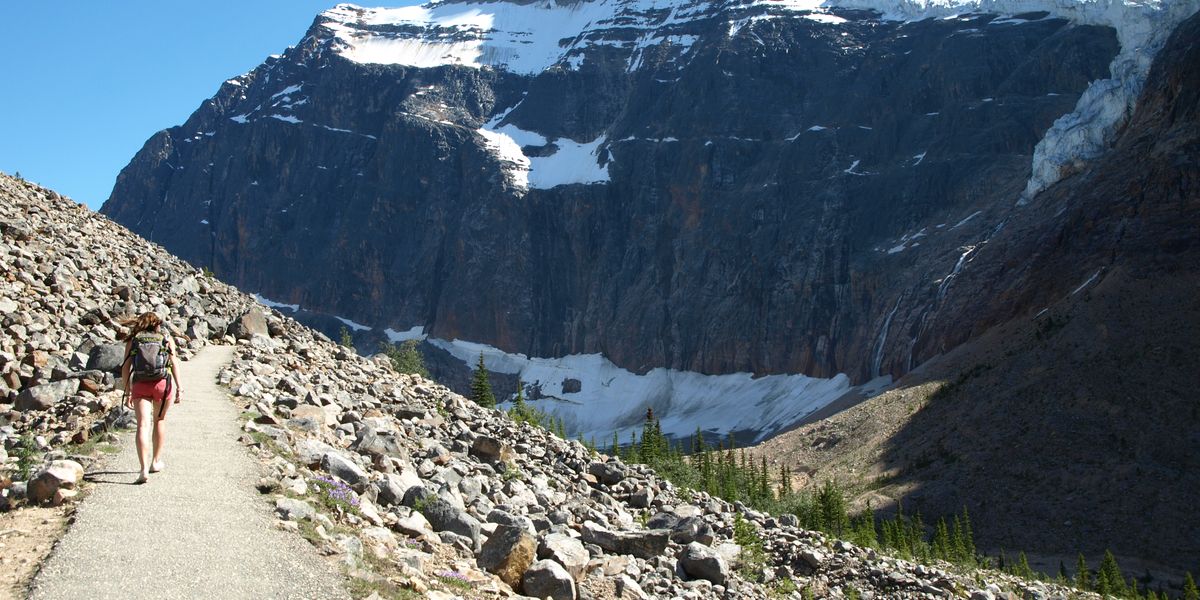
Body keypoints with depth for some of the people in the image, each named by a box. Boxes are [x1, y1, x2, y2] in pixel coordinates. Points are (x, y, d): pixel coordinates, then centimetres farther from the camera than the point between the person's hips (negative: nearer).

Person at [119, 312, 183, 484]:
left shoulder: (133, 340, 12)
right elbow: (174, 363, 2)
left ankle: (144, 469, -19)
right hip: (162, 382, 1)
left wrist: (128, 393, 10)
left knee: (143, 426, -6)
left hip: (140, 385, -1)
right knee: (159, 420, 21)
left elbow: (126, 368, 6)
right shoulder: (165, 337, 12)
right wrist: (179, 388, 1)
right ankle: (156, 461, 30)